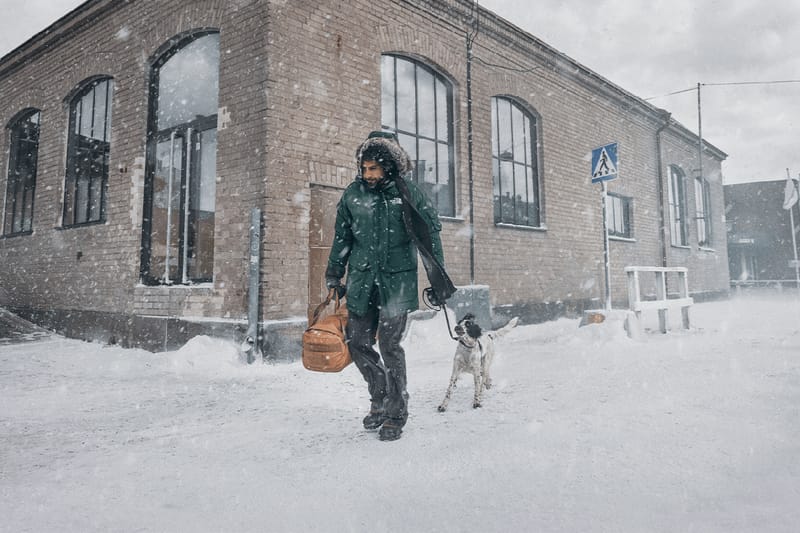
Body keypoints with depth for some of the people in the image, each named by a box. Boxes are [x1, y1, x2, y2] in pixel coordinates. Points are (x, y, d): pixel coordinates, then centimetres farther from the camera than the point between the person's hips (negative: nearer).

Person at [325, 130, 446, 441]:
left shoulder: (408, 193, -3)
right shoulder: (353, 194, 4)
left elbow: (431, 235, 4)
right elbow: (342, 239, 14)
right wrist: (334, 275, 14)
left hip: (397, 280, -3)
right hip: (361, 279, 4)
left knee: (390, 345, -4)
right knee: (357, 342, 4)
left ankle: (396, 413, 12)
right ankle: (380, 398, 27)